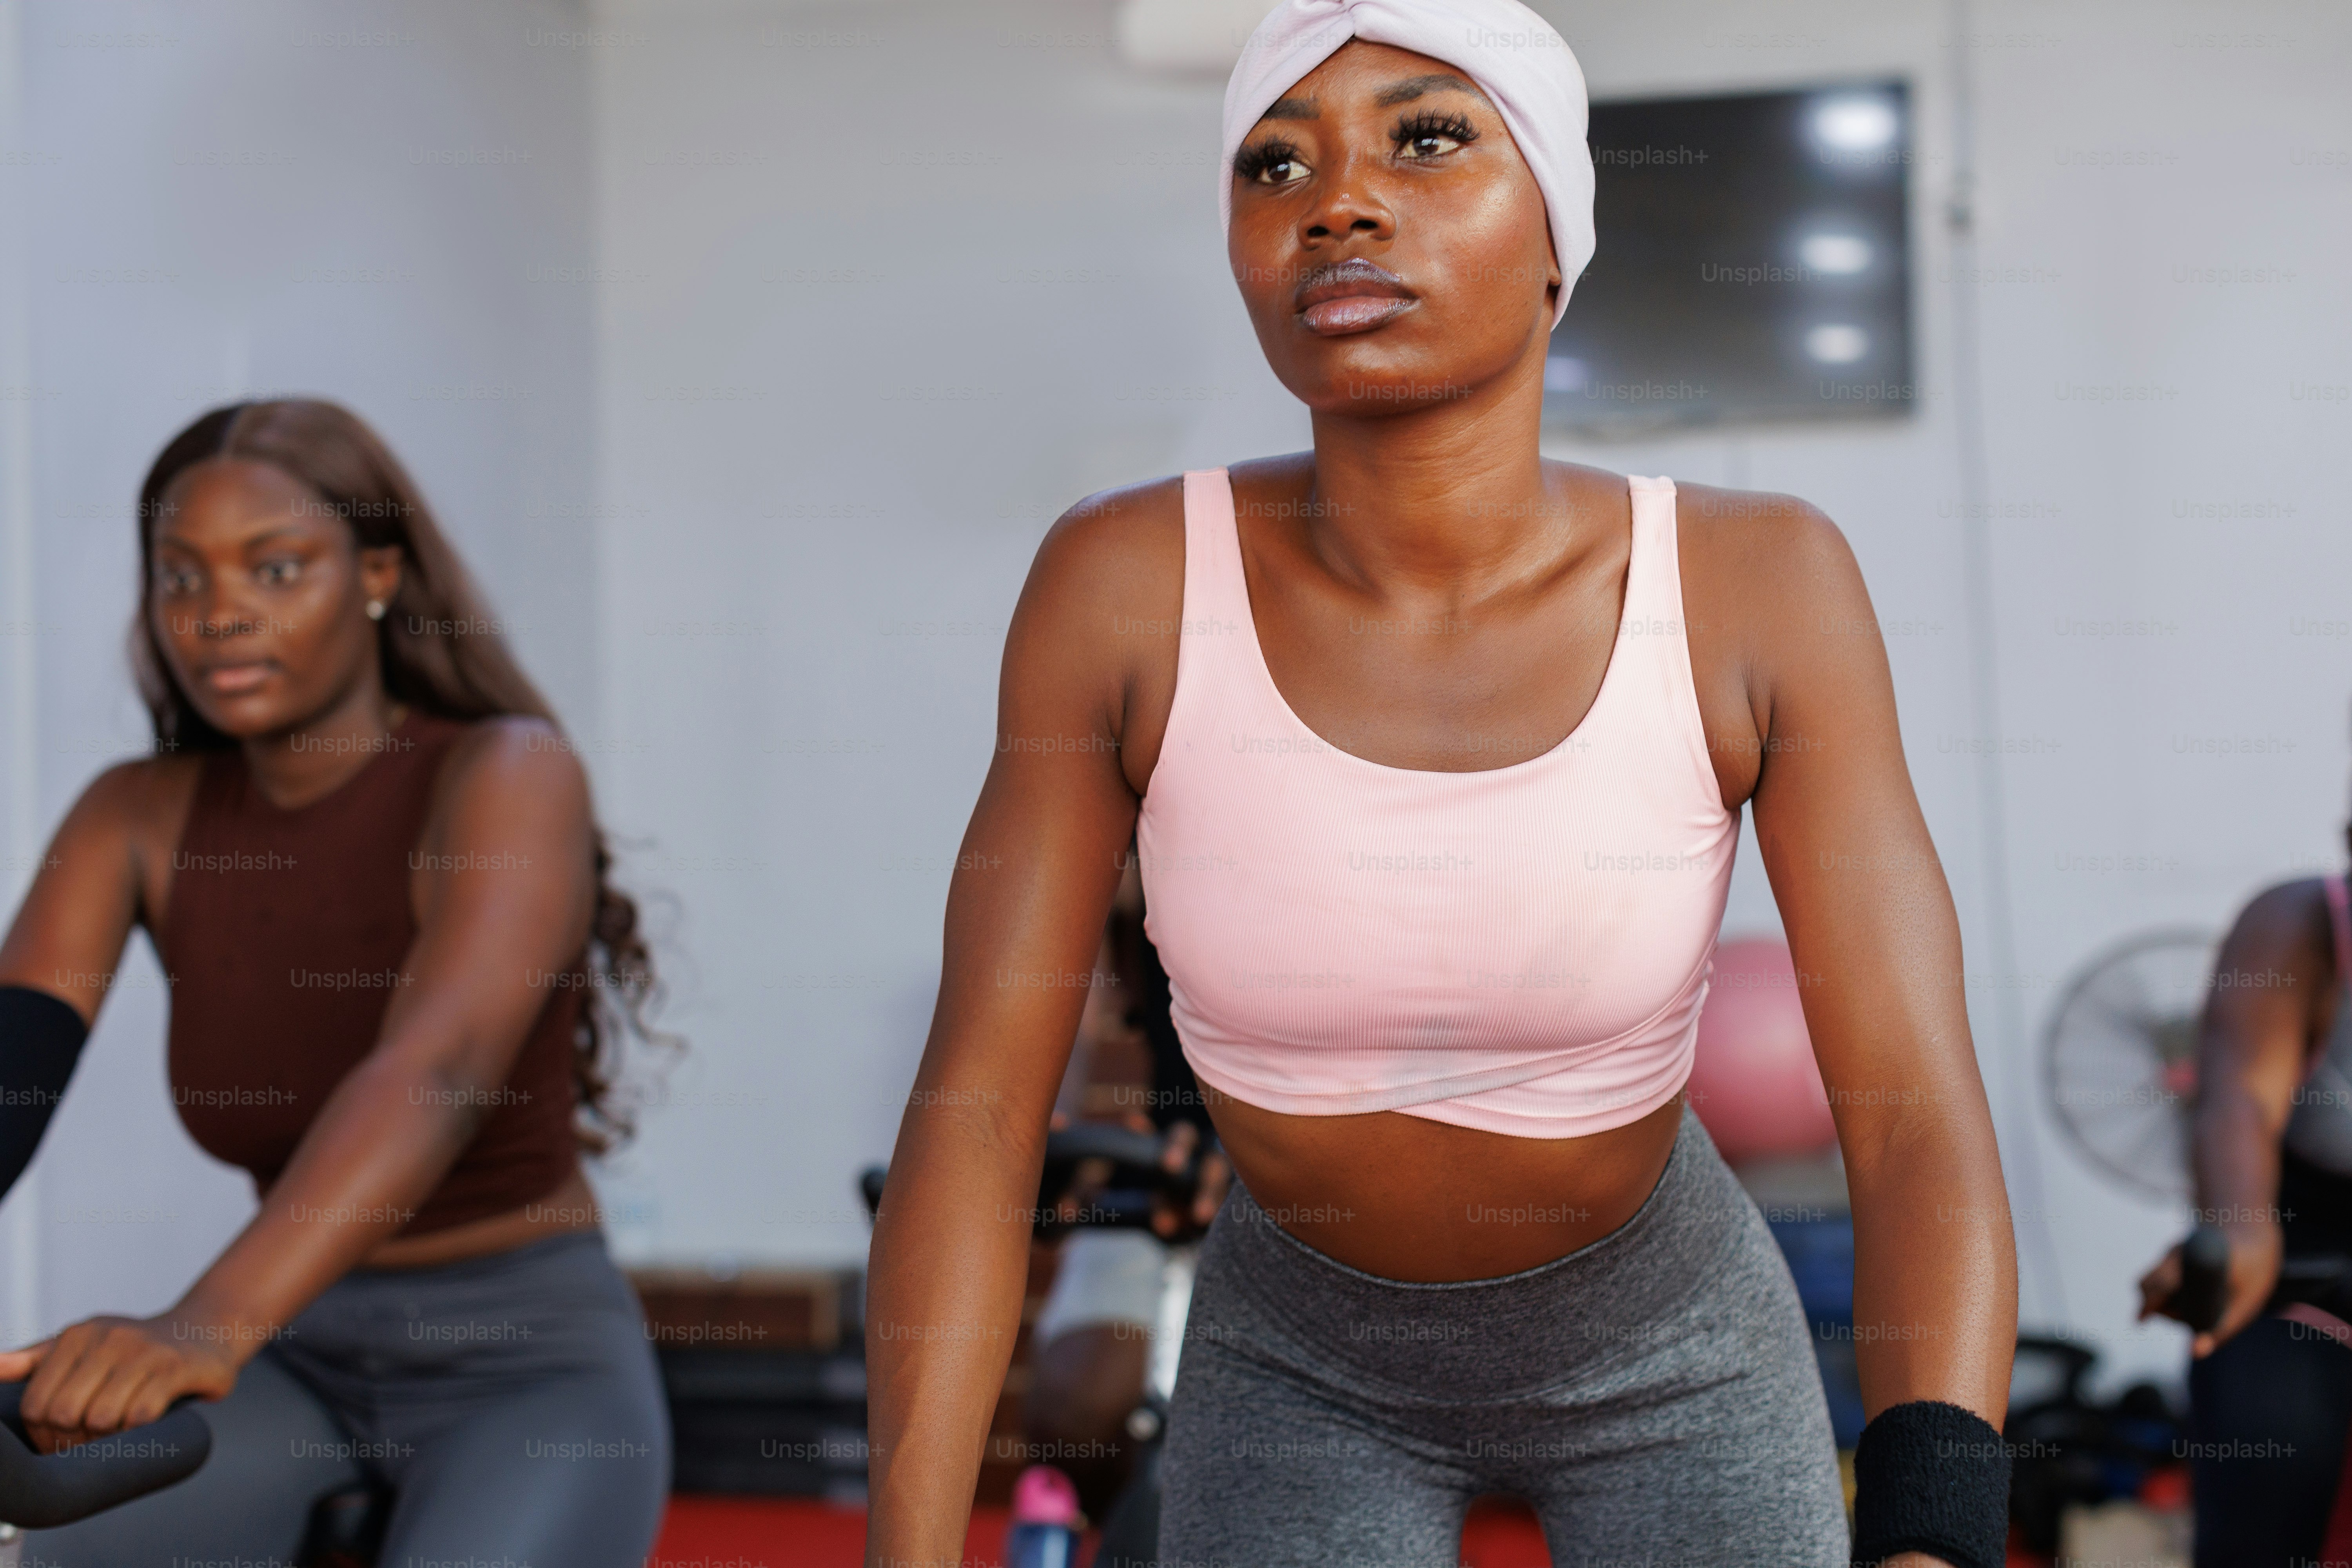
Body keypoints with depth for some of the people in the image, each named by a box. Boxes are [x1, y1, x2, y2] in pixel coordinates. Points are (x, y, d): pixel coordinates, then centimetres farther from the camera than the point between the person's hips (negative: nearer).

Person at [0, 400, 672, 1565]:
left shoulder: (504, 773, -15)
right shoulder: (137, 820, -1)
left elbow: (436, 1065, -32)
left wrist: (211, 1323, -49)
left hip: (523, 1352, -3)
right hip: (288, 1355, 4)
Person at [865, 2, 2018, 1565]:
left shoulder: (1758, 580, -26)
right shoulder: (1124, 577, -26)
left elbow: (1927, 1129, -30)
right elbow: (973, 1107, -21)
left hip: (1665, 1341, 0)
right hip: (1313, 1369, 0)